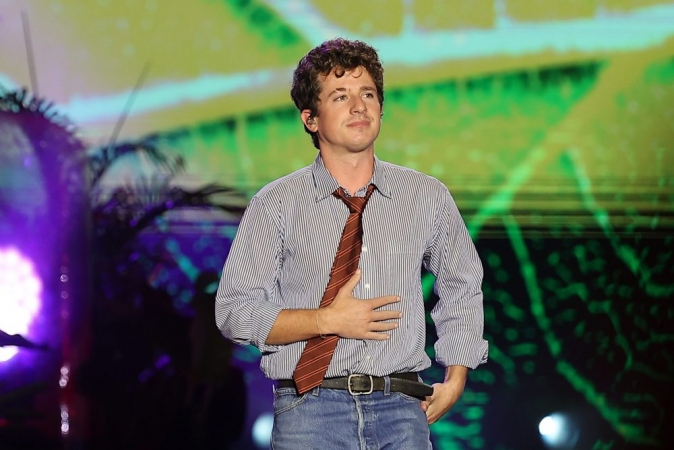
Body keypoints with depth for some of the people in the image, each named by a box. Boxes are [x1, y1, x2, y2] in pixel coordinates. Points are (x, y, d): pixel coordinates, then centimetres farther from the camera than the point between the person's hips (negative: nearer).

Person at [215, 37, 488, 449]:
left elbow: (462, 290, 23)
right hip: (309, 410, -2)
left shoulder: (428, 197, 10)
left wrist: (455, 380, 12)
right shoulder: (277, 205, 3)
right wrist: (327, 320, -11)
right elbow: (234, 311, -1)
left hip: (402, 408, 2)